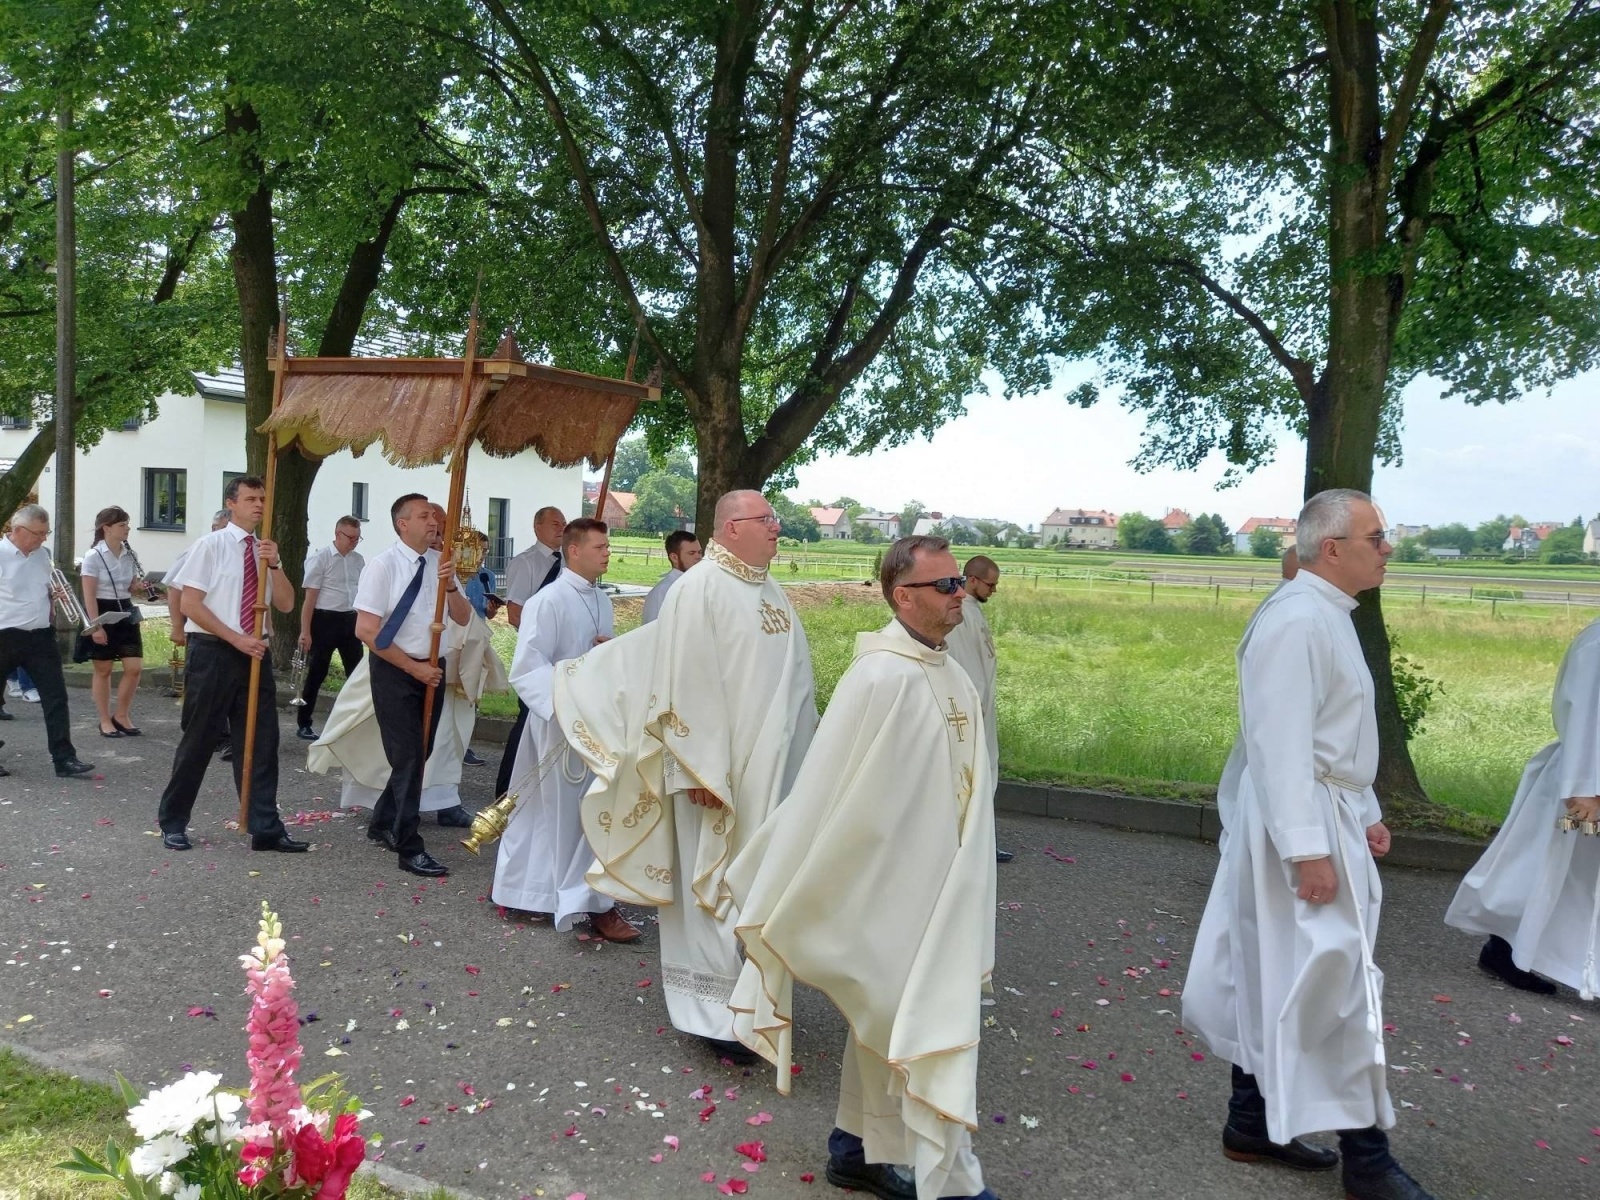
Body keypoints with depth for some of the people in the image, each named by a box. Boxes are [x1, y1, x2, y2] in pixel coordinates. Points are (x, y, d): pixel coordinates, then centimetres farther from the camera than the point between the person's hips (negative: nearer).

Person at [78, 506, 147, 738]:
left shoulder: (129, 554, 6)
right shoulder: (94, 556, -12)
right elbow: (89, 595, -14)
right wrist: (95, 626, -19)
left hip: (125, 613, 6)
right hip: (102, 614, -5)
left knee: (135, 667, -1)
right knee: (103, 670, 4)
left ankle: (121, 715, 14)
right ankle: (105, 720, 14)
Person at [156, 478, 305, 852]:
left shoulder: (266, 550, 10)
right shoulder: (209, 546, -5)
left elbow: (286, 605, 4)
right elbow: (191, 605, -11)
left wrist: (274, 564, -11)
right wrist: (236, 639, -16)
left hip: (256, 653, 5)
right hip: (213, 652, -5)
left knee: (261, 742, 4)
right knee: (199, 739, 4)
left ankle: (266, 829, 9)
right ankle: (173, 822, 21)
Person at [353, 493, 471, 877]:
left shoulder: (439, 562, 3)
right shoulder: (383, 565, -13)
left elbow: (462, 618, 3)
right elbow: (366, 631, -16)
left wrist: (450, 584, -16)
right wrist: (413, 668, -15)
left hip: (431, 669, 6)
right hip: (395, 671, -6)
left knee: (419, 754, 16)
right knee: (409, 757, -7)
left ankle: (383, 824, 36)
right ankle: (410, 850, 1)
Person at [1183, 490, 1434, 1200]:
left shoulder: (1329, 616, 13)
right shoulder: (1297, 620, -19)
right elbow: (1281, 743, -24)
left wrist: (1365, 814, 20)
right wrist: (1308, 850, -25)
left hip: (1328, 817, 10)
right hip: (1302, 824, -10)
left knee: (1276, 982, 15)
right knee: (1334, 983, -1)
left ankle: (1254, 1124, 27)